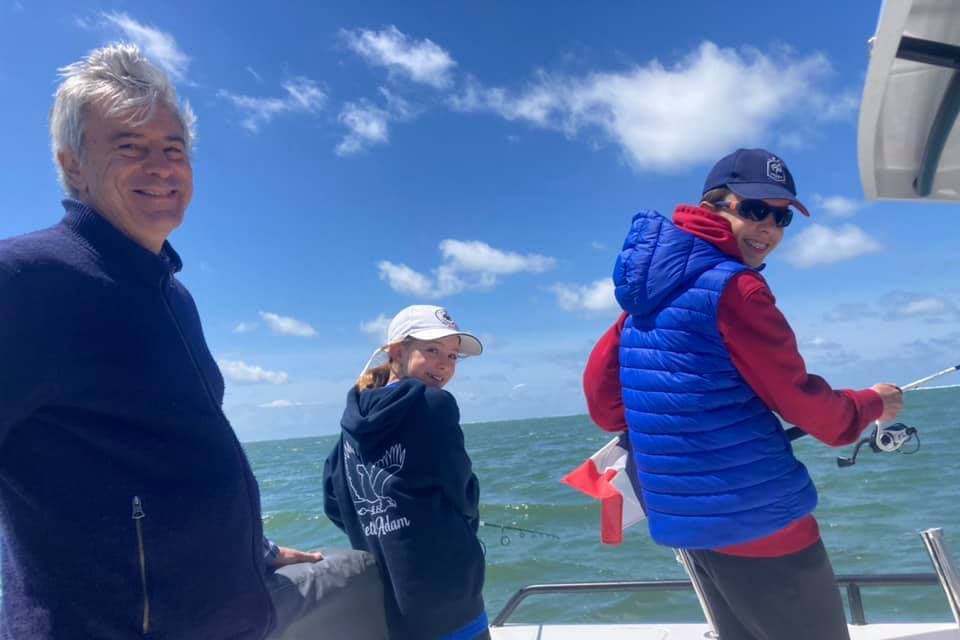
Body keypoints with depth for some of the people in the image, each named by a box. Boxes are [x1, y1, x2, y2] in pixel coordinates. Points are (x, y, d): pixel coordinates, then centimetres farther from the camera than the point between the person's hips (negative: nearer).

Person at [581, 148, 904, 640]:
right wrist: (872, 404, 9)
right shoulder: (733, 288, -16)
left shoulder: (649, 293, 8)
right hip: (756, 519, -8)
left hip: (682, 519, 8)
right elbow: (802, 402, -10)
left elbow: (602, 395, 10)